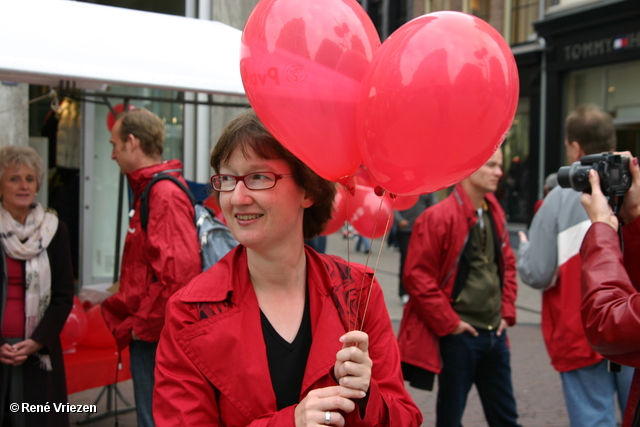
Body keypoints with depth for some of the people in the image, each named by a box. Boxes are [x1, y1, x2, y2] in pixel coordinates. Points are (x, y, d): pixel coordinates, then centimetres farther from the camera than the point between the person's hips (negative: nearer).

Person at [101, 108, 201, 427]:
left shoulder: (166, 195, -18)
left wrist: (142, 326, -17)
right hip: (147, 333, 10)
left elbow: (178, 274, -27)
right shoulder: (149, 191, 14)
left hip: (155, 338, -10)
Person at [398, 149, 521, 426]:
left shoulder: (494, 213, 9)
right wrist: (448, 323, -12)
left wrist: (507, 312, 9)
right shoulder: (438, 217, -14)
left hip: (494, 332, 7)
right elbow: (416, 276, -15)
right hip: (458, 335, -7)